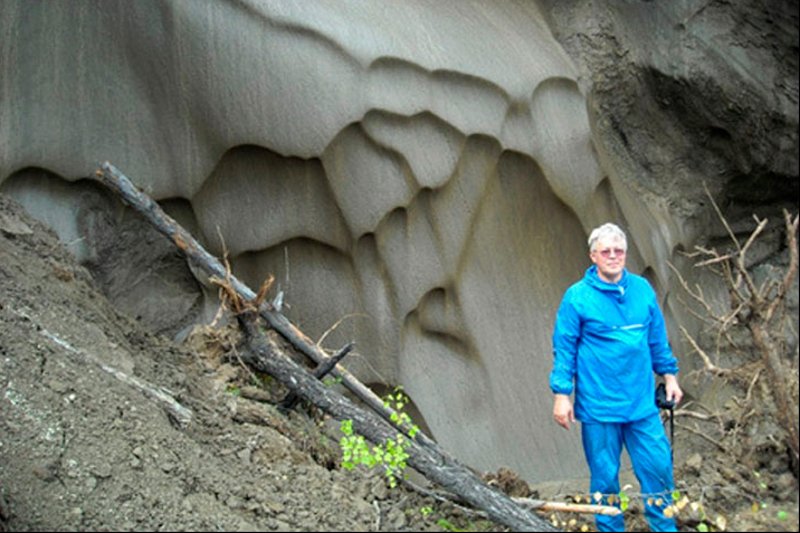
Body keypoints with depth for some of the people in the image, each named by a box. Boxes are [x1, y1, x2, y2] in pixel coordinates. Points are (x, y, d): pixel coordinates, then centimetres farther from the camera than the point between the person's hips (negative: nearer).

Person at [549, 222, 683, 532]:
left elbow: (658, 340, 15)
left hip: (642, 402, 3)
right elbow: (564, 350, -6)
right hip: (599, 407, -3)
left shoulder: (642, 289, 4)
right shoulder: (577, 297, -8)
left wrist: (669, 374, 16)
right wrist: (562, 395, -9)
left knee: (658, 467, 8)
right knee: (605, 477, 8)